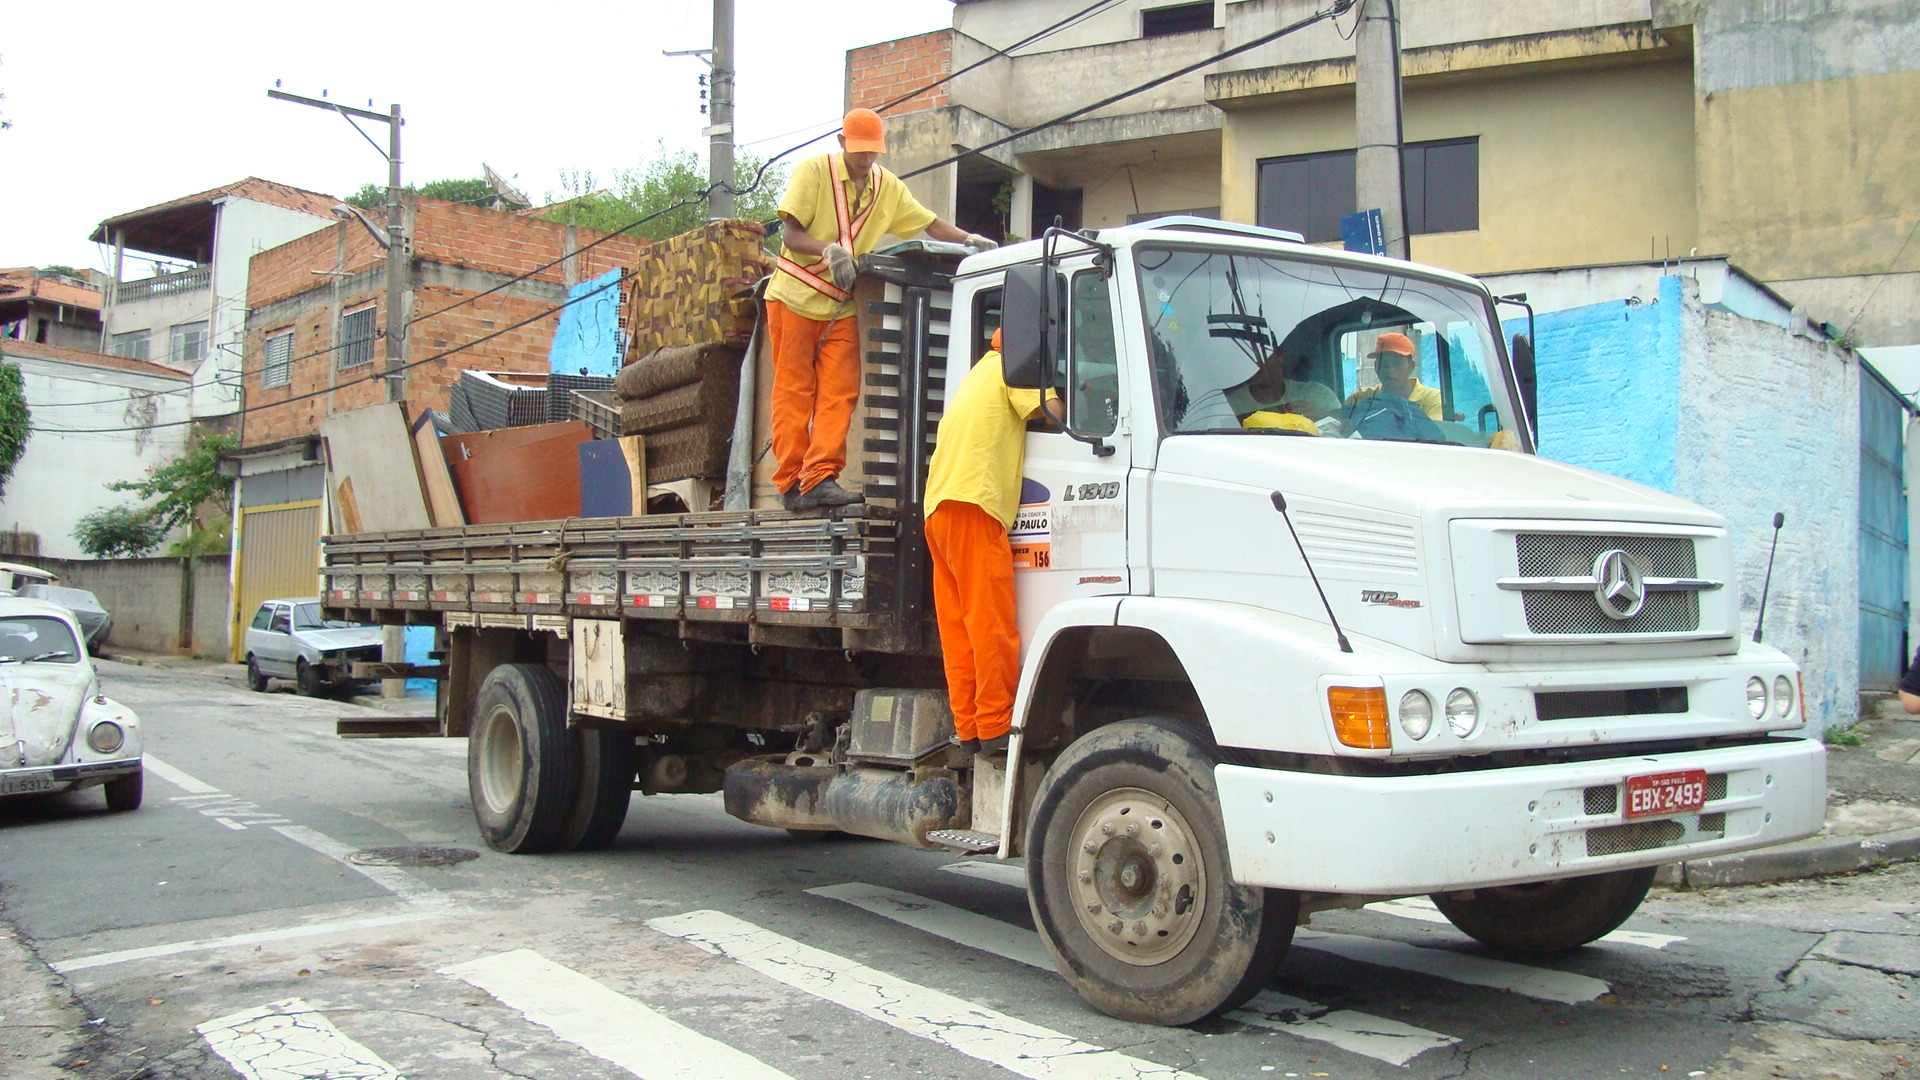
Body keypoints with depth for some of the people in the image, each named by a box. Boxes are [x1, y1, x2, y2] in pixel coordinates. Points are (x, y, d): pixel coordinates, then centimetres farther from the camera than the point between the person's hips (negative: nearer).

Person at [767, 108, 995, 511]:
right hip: (795, 297, -4)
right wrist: (829, 249, -27)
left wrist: (969, 240, 0)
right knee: (794, 391, -2)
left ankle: (819, 479, -12)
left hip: (842, 307, 4)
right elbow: (790, 234, -10)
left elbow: (929, 223, 16)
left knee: (839, 394, -8)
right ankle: (790, 483, -1)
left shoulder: (888, 186, 11)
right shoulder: (813, 171, -4)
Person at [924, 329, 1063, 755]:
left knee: (957, 626, 6)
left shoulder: (981, 370, 31)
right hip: (973, 501, -9)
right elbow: (1054, 410, -8)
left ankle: (968, 728, 7)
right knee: (992, 623, -9)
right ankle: (996, 727, -10)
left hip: (937, 504, 9)